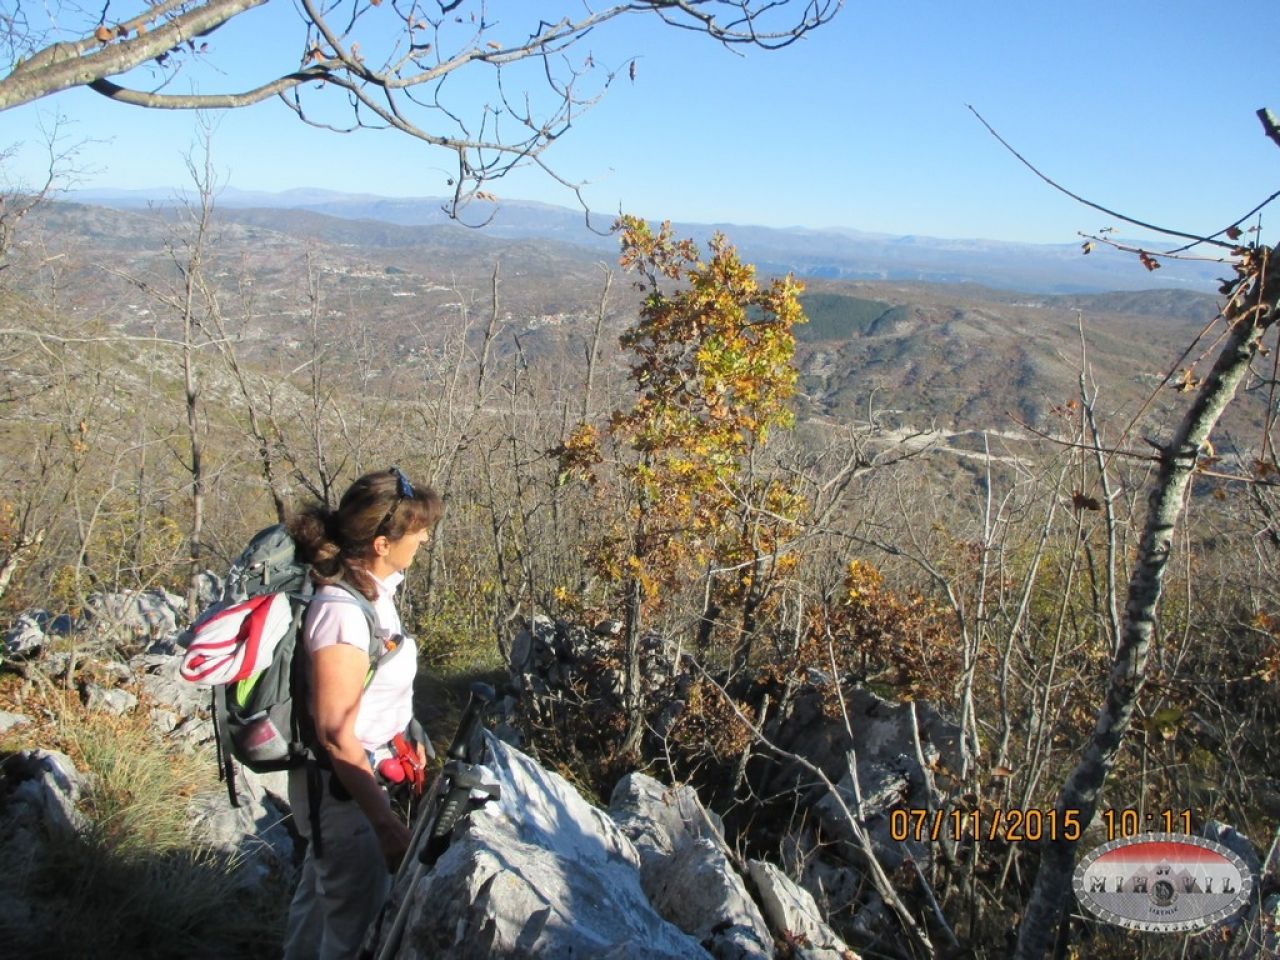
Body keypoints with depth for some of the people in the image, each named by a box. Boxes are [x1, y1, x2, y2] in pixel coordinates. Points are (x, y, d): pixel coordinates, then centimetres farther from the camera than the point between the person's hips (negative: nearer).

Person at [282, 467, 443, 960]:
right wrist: (387, 823, -25)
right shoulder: (342, 611, -30)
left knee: (322, 892, 28)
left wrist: (408, 741, 21)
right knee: (359, 919, 9)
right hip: (342, 783, -9)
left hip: (369, 767, 9)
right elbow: (335, 735, -28)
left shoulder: (374, 589, -2)